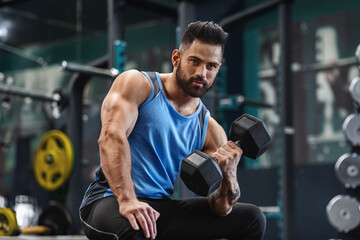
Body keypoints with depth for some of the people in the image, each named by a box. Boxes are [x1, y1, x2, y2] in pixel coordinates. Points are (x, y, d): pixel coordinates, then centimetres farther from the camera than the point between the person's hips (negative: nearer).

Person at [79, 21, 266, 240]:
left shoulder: (210, 130, 9)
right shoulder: (137, 84, -2)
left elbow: (219, 208, 3)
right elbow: (112, 135, -21)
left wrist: (229, 176, -21)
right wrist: (126, 199, -35)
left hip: (162, 207, 6)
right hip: (111, 200, -6)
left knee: (251, 218, 0)